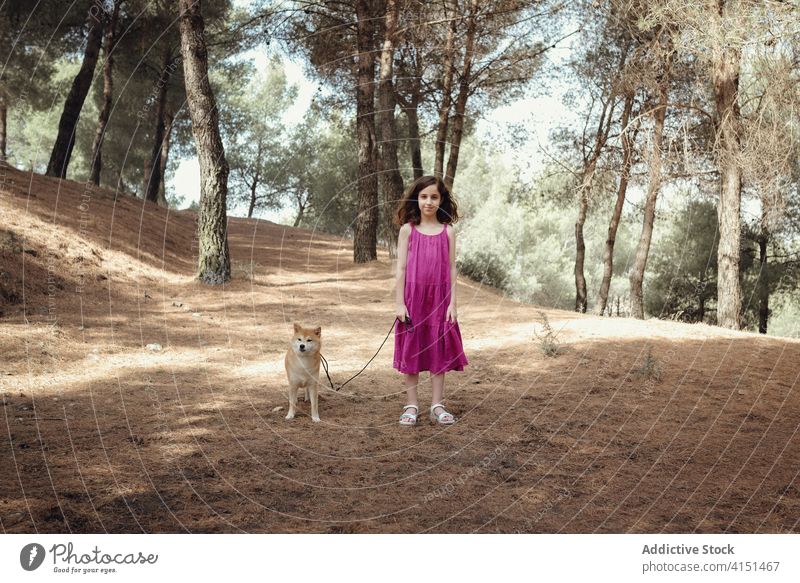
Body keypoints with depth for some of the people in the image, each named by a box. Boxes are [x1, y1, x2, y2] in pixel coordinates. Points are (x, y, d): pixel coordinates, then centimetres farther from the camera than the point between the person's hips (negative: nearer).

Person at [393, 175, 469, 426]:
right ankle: (412, 405, 14)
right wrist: (399, 303, -7)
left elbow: (452, 269, 3)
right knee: (411, 351, 4)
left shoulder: (448, 231, 3)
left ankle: (437, 406, 14)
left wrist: (453, 303, -3)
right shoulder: (408, 229, 0)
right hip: (413, 299, -1)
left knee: (438, 351, 6)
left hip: (439, 300, 1)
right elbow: (400, 268, -1)